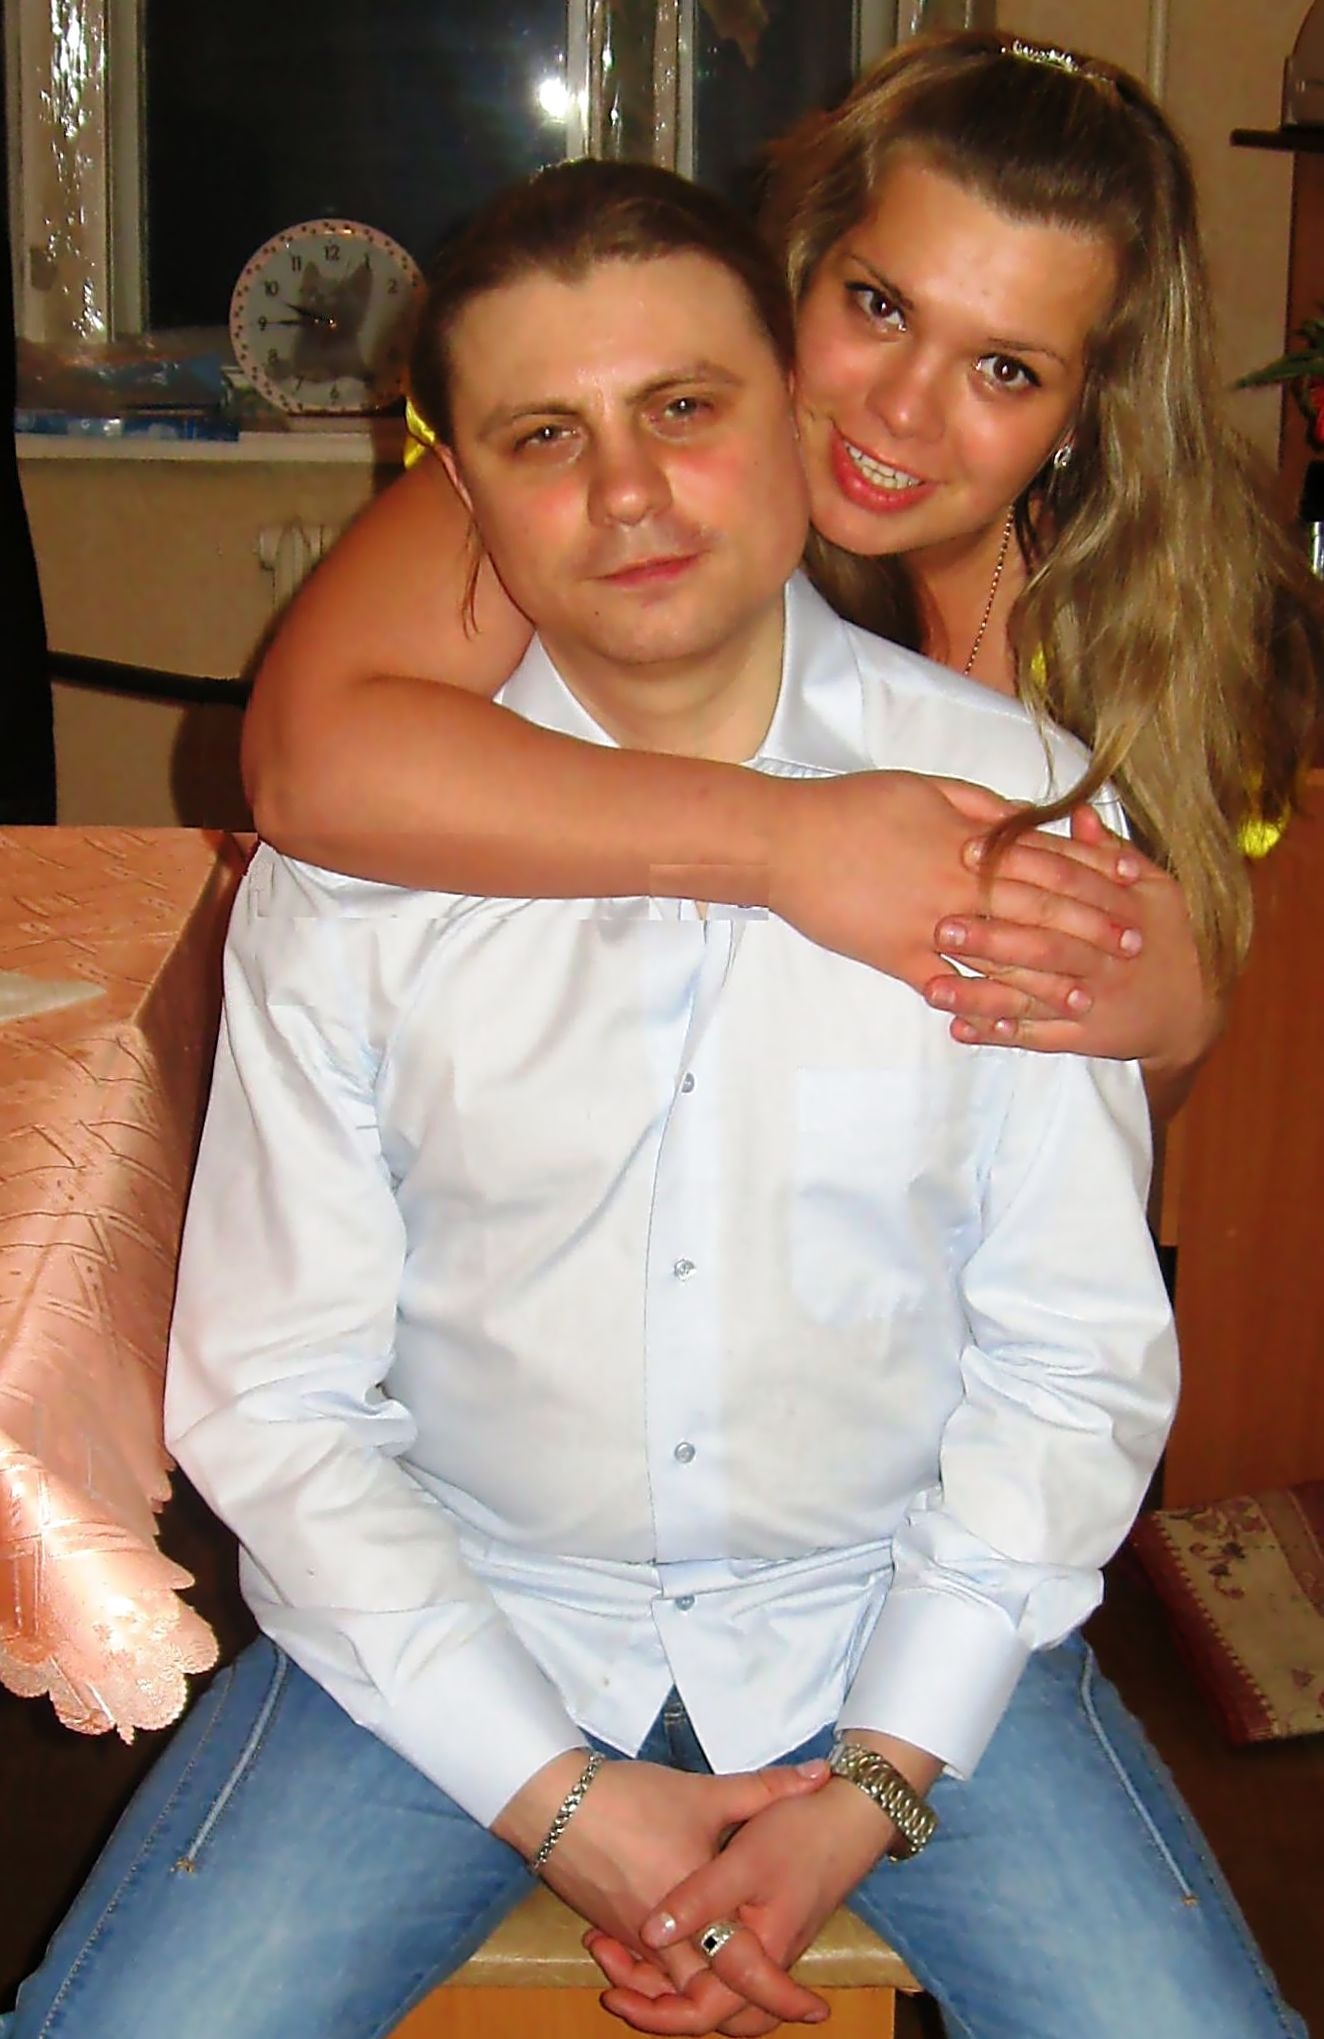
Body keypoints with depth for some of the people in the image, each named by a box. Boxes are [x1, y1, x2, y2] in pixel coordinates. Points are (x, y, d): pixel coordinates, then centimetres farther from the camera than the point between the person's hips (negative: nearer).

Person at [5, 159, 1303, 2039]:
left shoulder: (1018, 809, -7)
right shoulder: (347, 863, -8)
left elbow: (1076, 1360, -3)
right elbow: (269, 1396, -5)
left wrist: (874, 1783, -11)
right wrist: (546, 1794, -12)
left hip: (902, 1611, 1)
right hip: (450, 1614, 0)